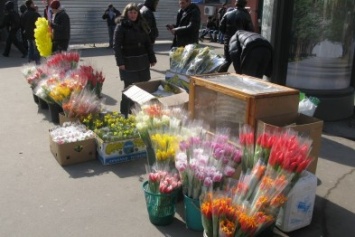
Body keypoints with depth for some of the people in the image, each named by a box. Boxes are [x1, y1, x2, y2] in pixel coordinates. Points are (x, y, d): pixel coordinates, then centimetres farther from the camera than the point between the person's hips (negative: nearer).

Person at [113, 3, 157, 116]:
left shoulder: (142, 26, 13)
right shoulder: (121, 26, -4)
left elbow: (148, 44, 15)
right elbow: (116, 45, -10)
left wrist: (152, 58, 9)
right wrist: (120, 62, -17)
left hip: (142, 62, 5)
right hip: (128, 63, -5)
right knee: (128, 87, -2)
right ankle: (124, 114, 9)